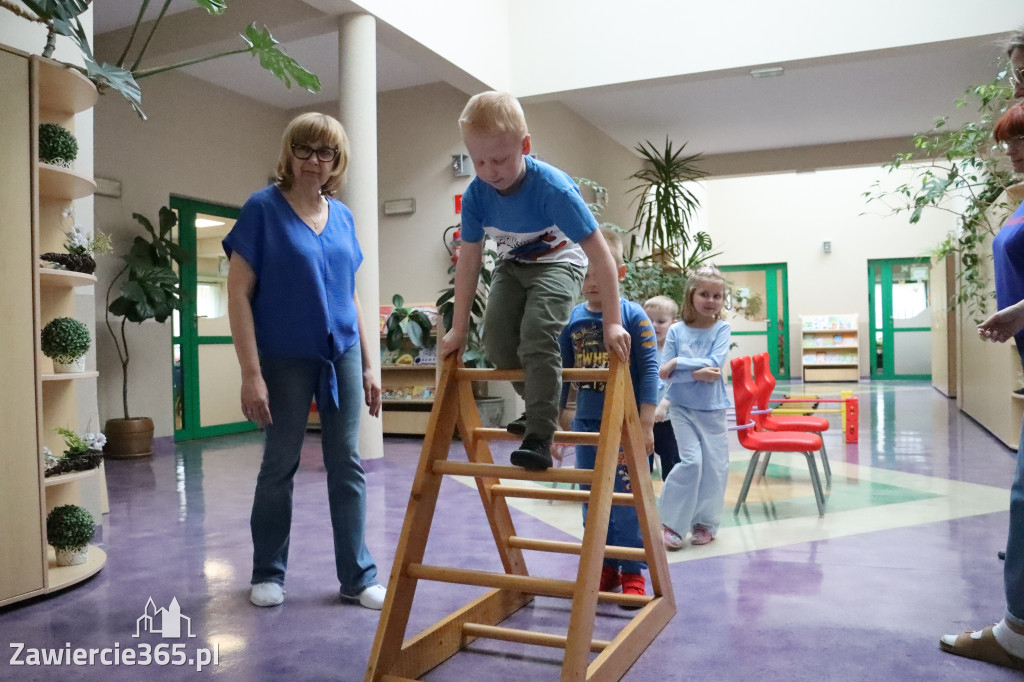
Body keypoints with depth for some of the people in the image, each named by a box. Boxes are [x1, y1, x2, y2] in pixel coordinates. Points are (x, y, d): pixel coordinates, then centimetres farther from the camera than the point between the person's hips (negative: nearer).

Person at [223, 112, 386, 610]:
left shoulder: (342, 216, 7)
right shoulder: (263, 208, -7)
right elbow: (238, 294, -10)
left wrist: (368, 364, 11)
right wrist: (251, 372, -16)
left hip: (342, 354, 4)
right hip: (286, 359, -4)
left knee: (347, 465, 7)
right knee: (280, 465, 8)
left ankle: (358, 576, 18)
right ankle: (268, 573, 27)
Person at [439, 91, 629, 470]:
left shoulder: (553, 188, -33)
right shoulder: (475, 195, -19)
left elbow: (600, 255, -29)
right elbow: (468, 261, -8)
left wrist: (612, 323, -29)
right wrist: (458, 329, -4)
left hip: (559, 262, -5)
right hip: (512, 265, 5)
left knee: (536, 334, -27)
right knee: (497, 339, -11)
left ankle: (539, 437, -19)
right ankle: (542, 404, 16)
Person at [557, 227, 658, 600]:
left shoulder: (633, 316, -8)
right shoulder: (571, 320, 3)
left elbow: (649, 370, -10)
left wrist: (646, 424, -13)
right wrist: (557, 419, 9)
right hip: (586, 423, 5)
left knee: (626, 500, -1)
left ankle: (632, 572, 14)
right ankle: (605, 566, 27)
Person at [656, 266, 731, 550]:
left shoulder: (721, 329, -1)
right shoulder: (676, 330, -2)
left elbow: (714, 364, -16)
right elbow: (665, 374, -8)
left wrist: (679, 363, -18)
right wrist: (696, 373, -20)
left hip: (713, 409, 2)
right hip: (682, 407, -1)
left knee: (715, 465, 5)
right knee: (691, 460, -12)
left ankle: (705, 523, 23)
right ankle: (672, 523, 2)